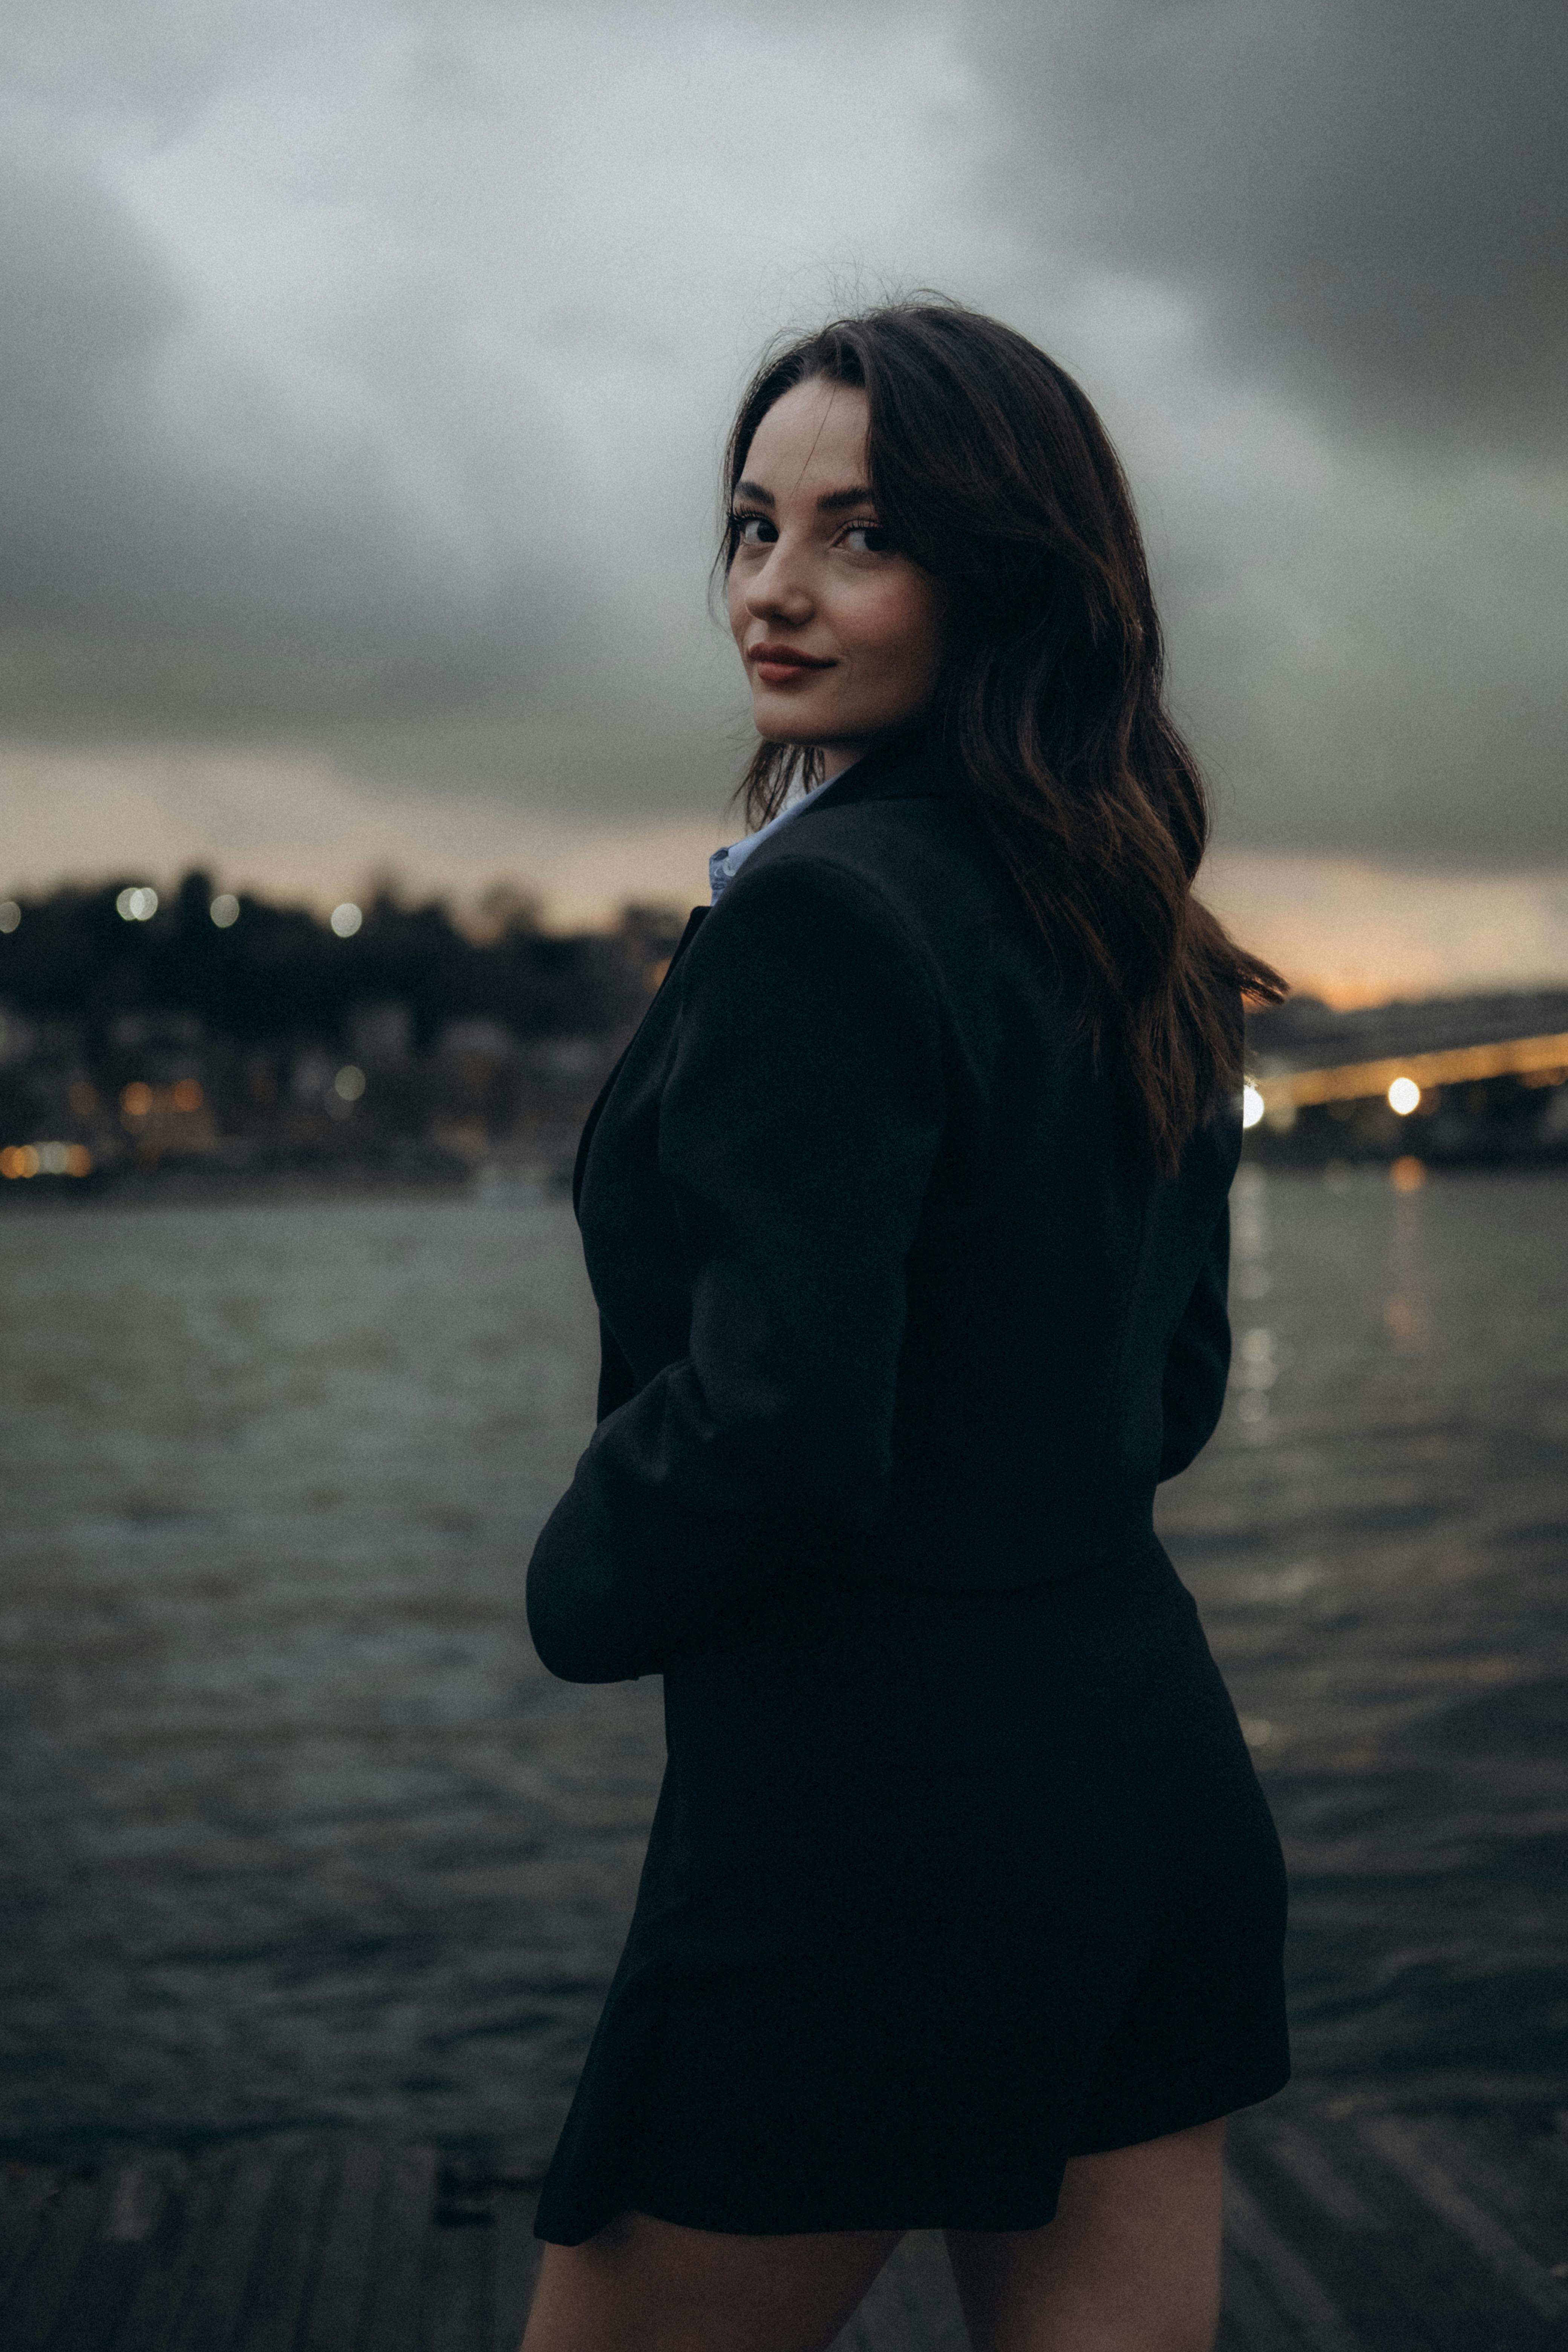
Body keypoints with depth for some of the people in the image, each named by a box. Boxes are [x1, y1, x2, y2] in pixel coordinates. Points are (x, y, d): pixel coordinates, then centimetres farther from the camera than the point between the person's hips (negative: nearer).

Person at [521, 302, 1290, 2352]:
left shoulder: (823, 910, -17)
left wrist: (581, 1591, -5)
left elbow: (777, 1437, -23)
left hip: (870, 1831, -8)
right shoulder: (1138, 943, 10)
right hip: (1162, 1779, 8)